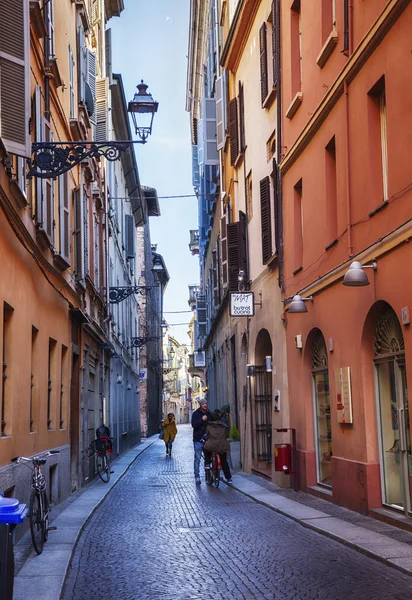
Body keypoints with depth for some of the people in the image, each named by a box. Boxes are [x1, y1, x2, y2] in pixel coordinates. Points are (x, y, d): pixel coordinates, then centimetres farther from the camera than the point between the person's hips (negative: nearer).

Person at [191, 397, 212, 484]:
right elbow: (194, 425, -13)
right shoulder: (196, 414, 0)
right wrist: (202, 420, -25)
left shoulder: (209, 413, 10)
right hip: (198, 439, -3)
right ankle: (197, 476, 2)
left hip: (208, 439, 3)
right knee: (197, 458, -3)